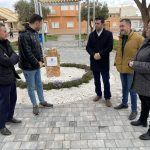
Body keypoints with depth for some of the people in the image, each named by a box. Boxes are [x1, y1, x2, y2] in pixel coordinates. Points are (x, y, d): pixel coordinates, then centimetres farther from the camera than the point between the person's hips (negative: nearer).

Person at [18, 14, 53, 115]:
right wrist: (37, 63, -13)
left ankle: (42, 101, 38)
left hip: (37, 65, 8)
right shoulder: (24, 35, -24)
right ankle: (35, 105, 27)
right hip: (29, 67, -8)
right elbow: (27, 54, -25)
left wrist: (41, 60, -1)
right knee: (31, 87, 9)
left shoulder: (35, 33, 6)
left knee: (39, 84, 20)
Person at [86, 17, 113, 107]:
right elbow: (88, 47, 2)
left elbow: (110, 47, -11)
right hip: (94, 61, 4)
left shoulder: (108, 34, -5)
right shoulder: (92, 35, 7)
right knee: (96, 80, 15)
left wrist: (100, 54, -17)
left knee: (106, 81, 3)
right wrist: (94, 54, -16)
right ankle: (99, 94, 32)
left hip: (104, 62, -4)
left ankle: (107, 98, 16)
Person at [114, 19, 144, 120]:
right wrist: (117, 62, 9)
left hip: (132, 69, -6)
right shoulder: (121, 38, 7)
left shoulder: (138, 38, -16)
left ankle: (134, 110, 18)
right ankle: (124, 103, 40)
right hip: (122, 68, 6)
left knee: (131, 89, 2)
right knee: (124, 87, 21)